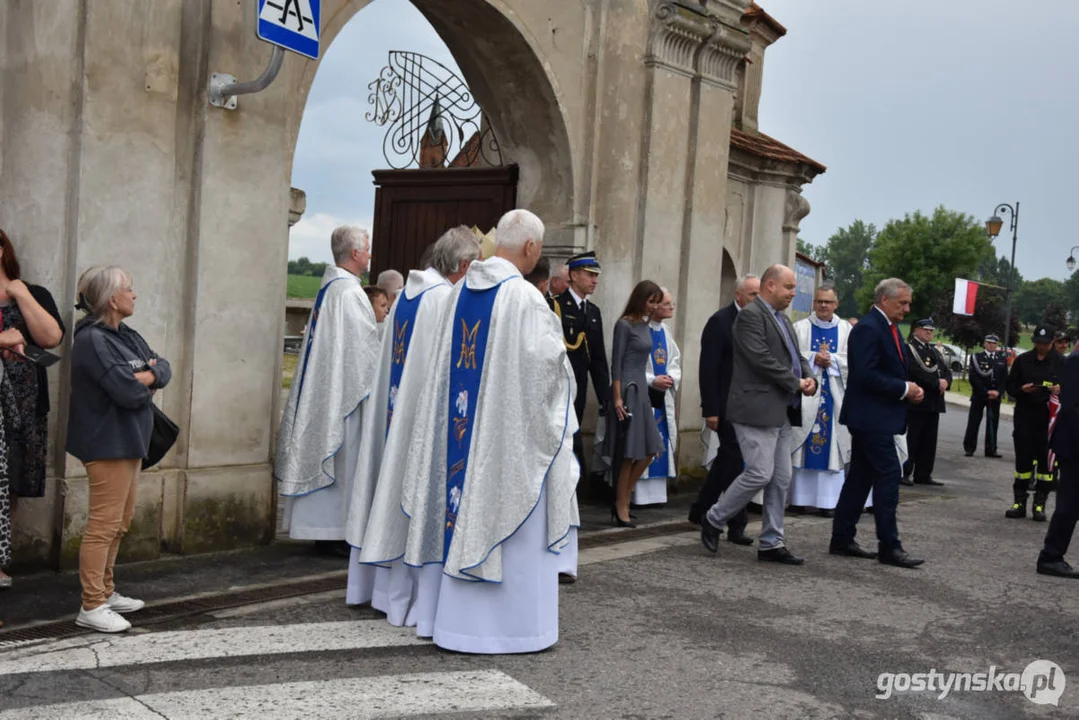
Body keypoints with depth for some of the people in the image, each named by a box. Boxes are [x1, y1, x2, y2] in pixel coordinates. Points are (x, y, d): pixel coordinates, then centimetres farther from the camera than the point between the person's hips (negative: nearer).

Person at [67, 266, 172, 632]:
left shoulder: (128, 337, 13)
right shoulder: (92, 341, -17)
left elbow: (164, 369, 7)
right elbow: (127, 392, -24)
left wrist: (143, 377, -13)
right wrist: (147, 380, -3)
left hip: (130, 441, 10)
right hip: (107, 444, -10)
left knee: (119, 523, 17)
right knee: (104, 525, -5)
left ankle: (105, 592, 28)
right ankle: (91, 607, 2)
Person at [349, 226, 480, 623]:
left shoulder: (405, 295, 10)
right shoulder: (446, 300, -16)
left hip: (394, 409, 9)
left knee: (392, 491, 16)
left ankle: (376, 583, 27)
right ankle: (407, 597, 6)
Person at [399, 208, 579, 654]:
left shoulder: (461, 290, 6)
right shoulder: (525, 298, -16)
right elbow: (548, 362, -16)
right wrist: (562, 360, 5)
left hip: (462, 427, 7)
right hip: (511, 429, -7)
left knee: (466, 512, 13)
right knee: (508, 517, 2)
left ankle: (456, 616, 22)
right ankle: (514, 623, 11)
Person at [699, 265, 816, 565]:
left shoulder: (782, 319, 19)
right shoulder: (751, 315, -11)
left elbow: (796, 356, 21)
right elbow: (761, 360, -20)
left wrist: (810, 378, 0)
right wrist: (796, 383, -12)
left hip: (782, 412, 10)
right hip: (758, 409, -9)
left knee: (781, 479, 8)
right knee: (759, 474, -10)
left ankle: (771, 543, 15)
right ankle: (713, 519, 9)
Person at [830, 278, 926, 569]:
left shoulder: (888, 327, 16)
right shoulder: (868, 328, -15)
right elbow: (865, 375, -23)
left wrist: (909, 388, 4)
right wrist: (904, 389, -18)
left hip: (874, 417, 10)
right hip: (870, 416, -10)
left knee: (861, 476, 12)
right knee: (889, 474, -9)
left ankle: (842, 539, 18)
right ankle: (889, 546, -4)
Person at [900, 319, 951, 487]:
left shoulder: (935, 351, 22)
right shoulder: (909, 348, -5)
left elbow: (947, 370, 16)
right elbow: (916, 372, -18)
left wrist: (945, 381, -6)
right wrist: (937, 383, -16)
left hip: (934, 402, 8)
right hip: (916, 401, -8)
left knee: (929, 441, 8)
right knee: (911, 439, -6)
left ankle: (923, 474, 13)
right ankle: (905, 473, -2)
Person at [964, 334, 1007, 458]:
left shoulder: (1002, 360, 11)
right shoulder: (976, 358, 0)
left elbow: (1005, 379, 8)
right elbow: (974, 377, -8)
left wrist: (998, 392, -9)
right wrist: (986, 392, -15)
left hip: (995, 396, 3)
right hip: (979, 395, -3)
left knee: (993, 423, 3)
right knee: (974, 422, -1)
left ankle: (991, 449, 8)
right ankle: (969, 448, 5)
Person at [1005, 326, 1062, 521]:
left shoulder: (1060, 363, 2)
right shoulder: (1022, 360, 7)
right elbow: (1010, 386, 10)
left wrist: (1060, 390, -16)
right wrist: (1022, 389, -11)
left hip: (1049, 417, -1)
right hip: (1025, 415, 1)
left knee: (1046, 460, -1)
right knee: (1023, 458, 4)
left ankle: (1039, 504, 7)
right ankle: (1019, 501, 12)